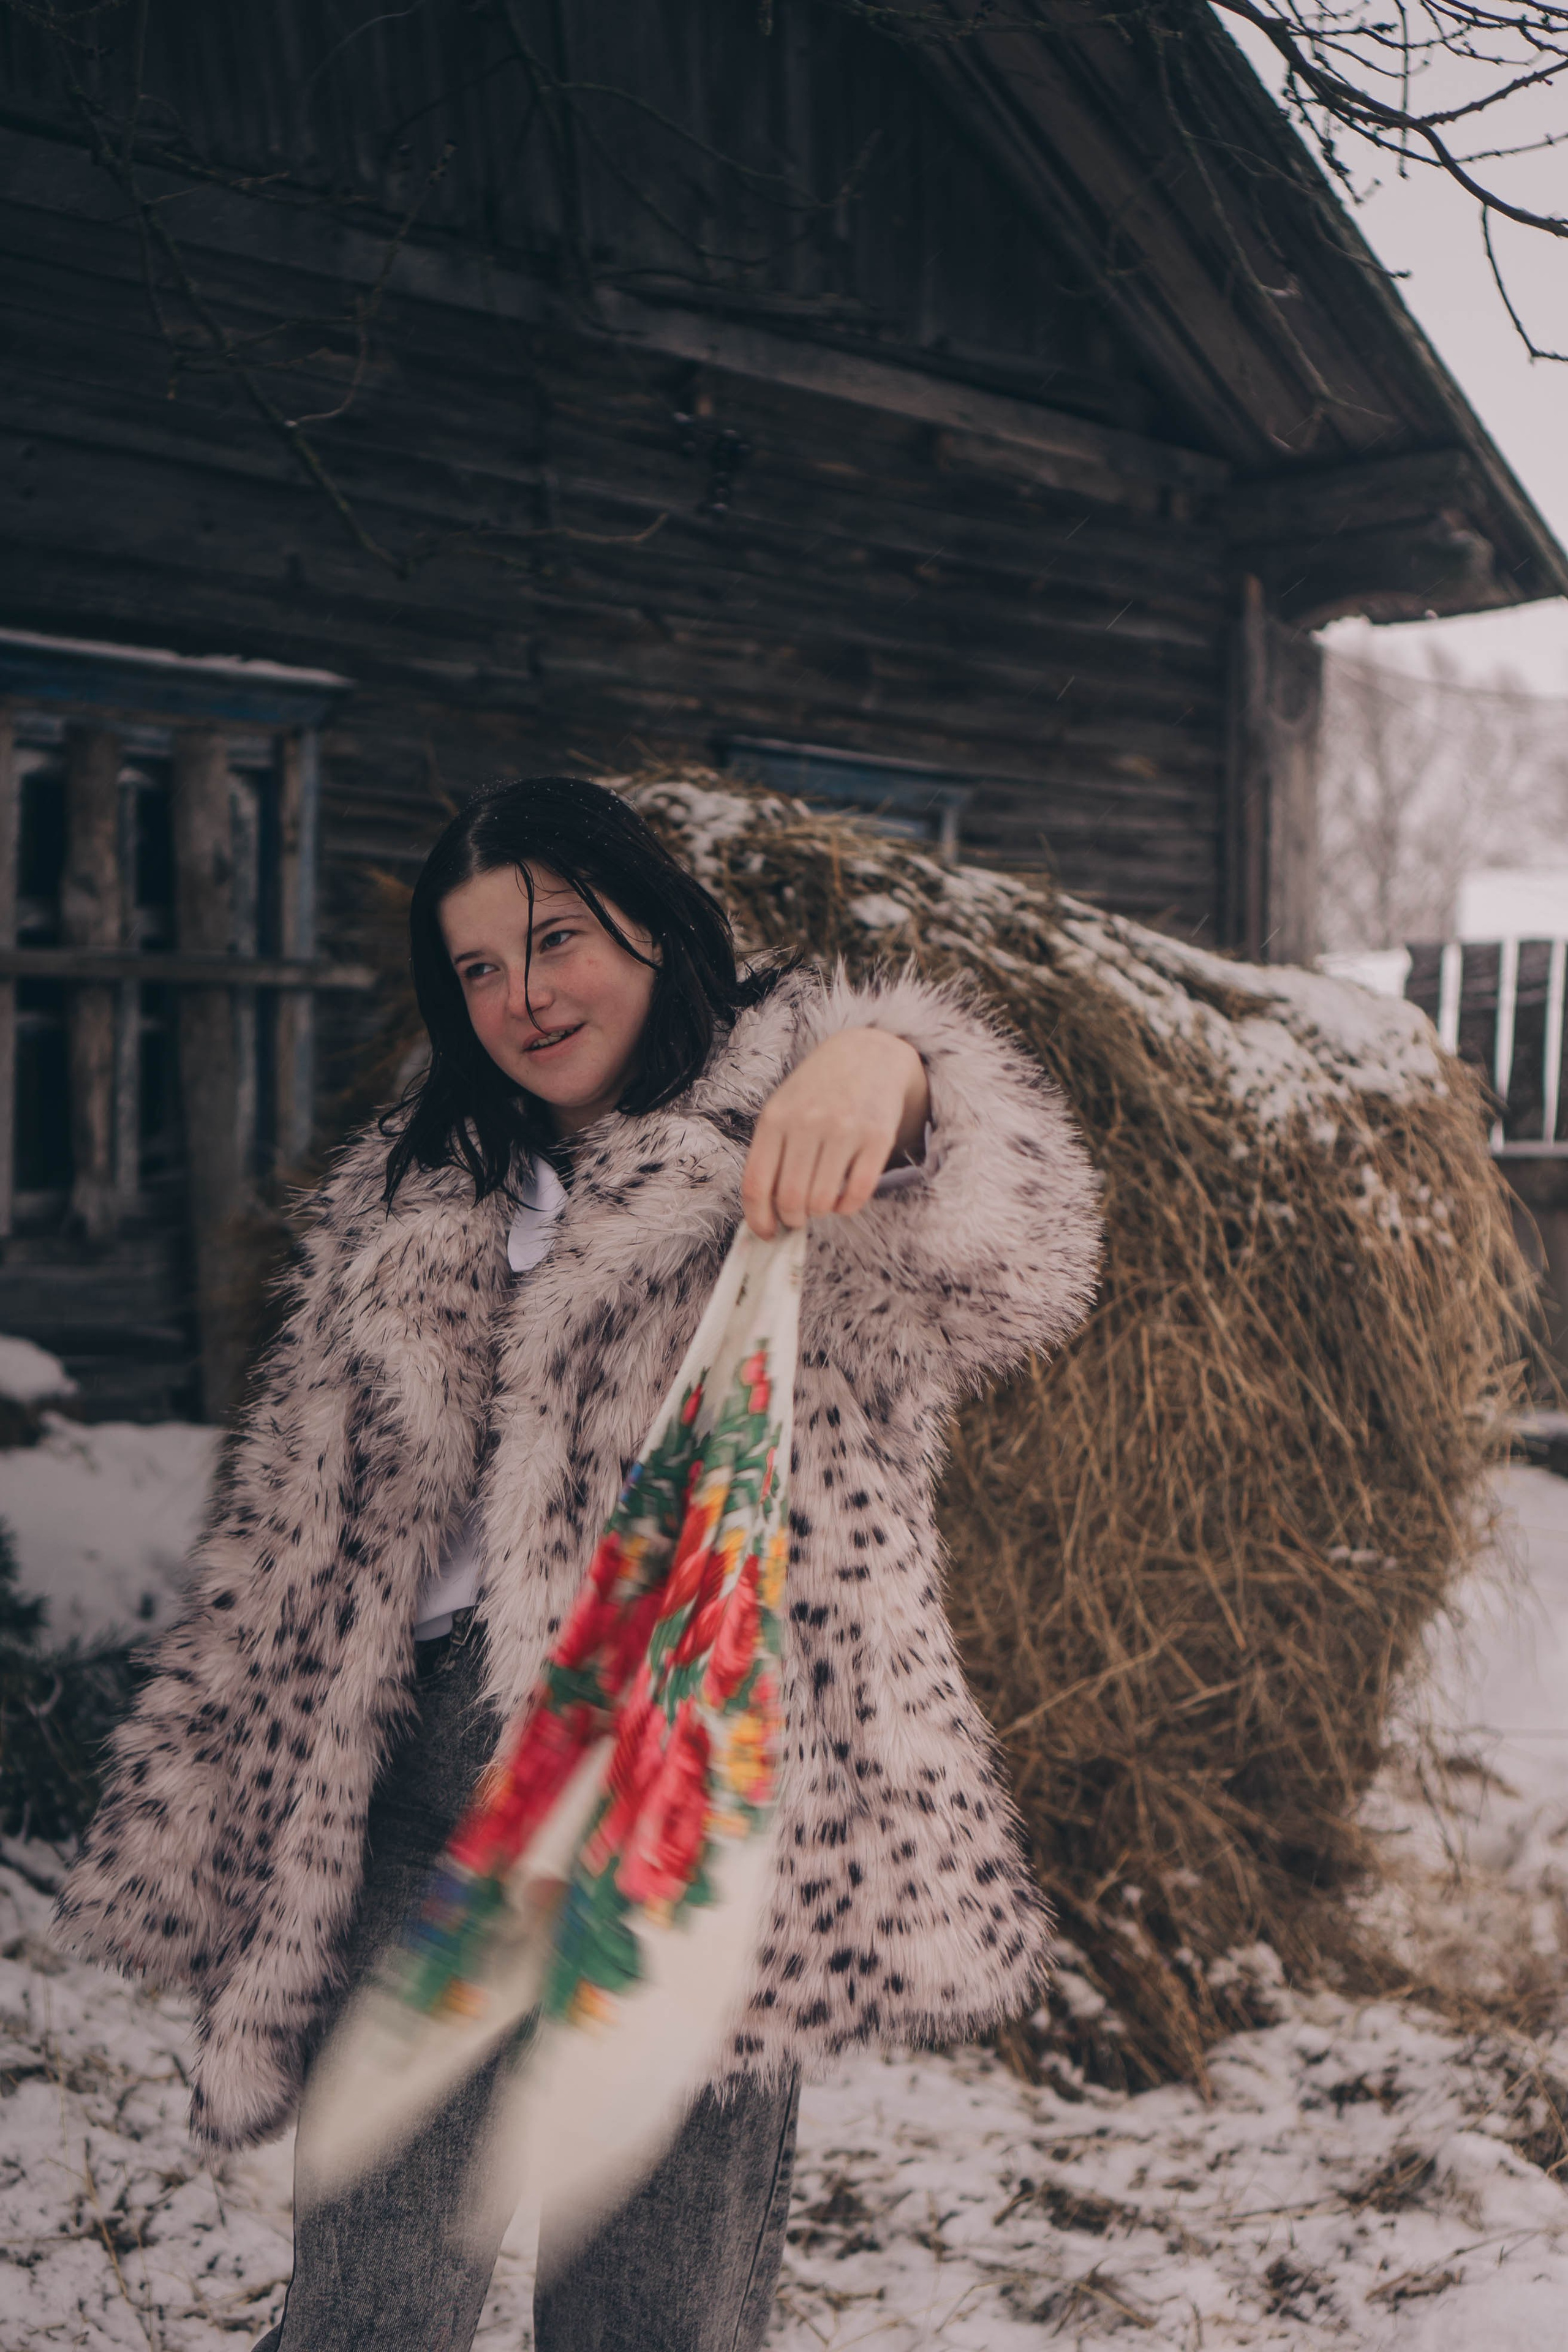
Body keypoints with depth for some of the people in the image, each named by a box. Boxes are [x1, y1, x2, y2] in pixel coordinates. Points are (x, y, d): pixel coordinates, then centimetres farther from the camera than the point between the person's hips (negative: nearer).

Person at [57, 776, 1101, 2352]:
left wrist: (884, 1064, -43)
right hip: (434, 1787, 4)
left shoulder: (782, 1128, 2)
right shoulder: (407, 1202, 18)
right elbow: (290, 1544, 20)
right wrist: (227, 1844, 16)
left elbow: (1002, 1258, -20)